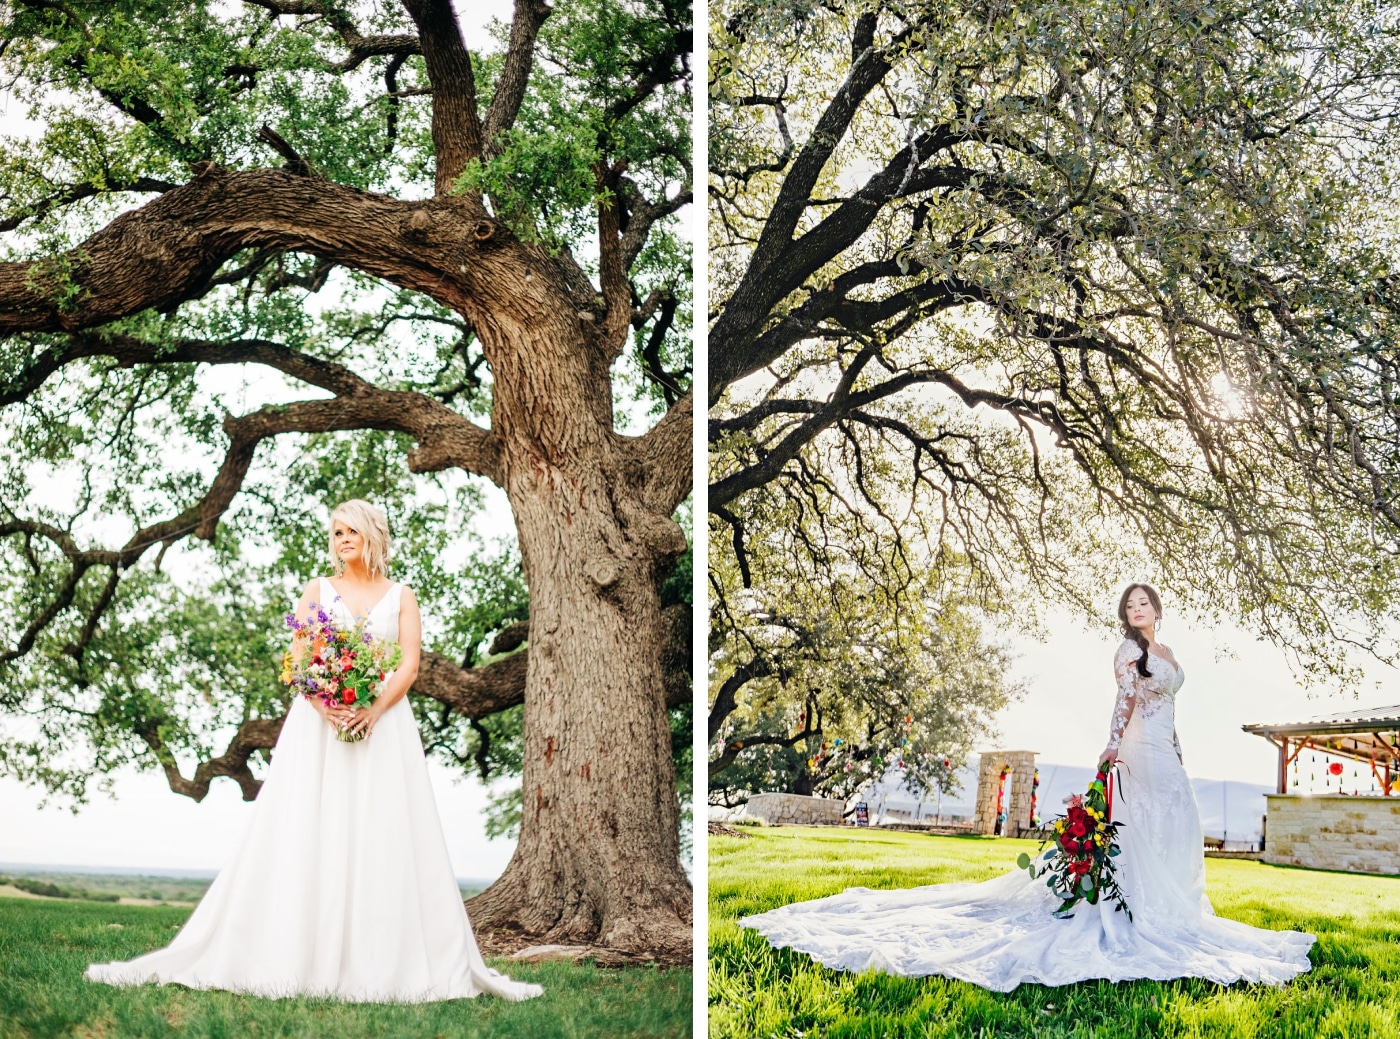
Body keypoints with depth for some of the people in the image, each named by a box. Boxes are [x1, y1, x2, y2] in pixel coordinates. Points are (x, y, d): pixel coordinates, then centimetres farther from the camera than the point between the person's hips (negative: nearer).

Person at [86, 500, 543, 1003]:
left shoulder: (400, 597, 12)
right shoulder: (318, 590, 13)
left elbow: (409, 665, 1)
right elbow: (298, 659, 3)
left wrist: (373, 711, -15)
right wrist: (326, 706, -15)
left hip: (383, 723, 0)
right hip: (318, 723, 1)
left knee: (381, 837, -6)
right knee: (308, 834, -7)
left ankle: (382, 960, -4)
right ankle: (299, 956, -7)